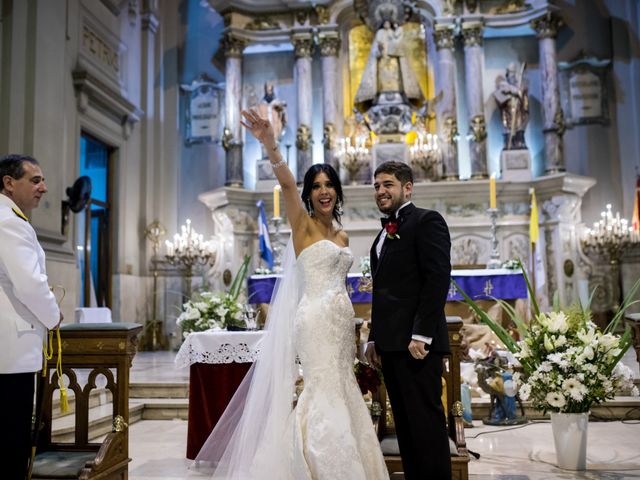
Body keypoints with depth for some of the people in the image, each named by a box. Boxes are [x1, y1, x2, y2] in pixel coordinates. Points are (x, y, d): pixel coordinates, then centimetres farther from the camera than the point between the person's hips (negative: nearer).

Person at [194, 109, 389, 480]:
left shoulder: (342, 236, 15)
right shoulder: (303, 224, -3)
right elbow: (287, 183, -22)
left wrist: (350, 327, 17)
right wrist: (271, 146, -39)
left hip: (342, 323, 7)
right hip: (316, 321, -7)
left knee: (342, 392, 11)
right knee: (322, 395, -6)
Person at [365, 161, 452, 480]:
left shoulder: (426, 221, -3)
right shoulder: (384, 234, 22)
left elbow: (438, 278, -13)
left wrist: (421, 335, -19)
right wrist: (374, 339, 15)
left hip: (415, 343, -8)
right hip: (390, 344, 8)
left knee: (426, 421, -5)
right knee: (404, 423, 11)